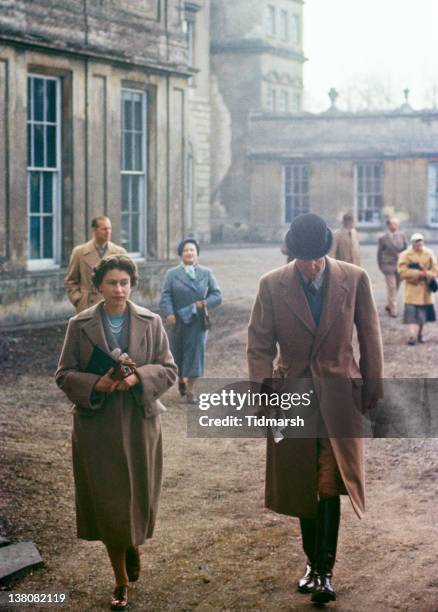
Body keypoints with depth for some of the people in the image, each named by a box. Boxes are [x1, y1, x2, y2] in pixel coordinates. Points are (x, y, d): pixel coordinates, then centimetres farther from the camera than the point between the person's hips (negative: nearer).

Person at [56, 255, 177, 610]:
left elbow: (168, 370, 2)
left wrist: (139, 377, -17)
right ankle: (122, 581, 17)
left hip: (140, 424, 1)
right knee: (107, 501, 2)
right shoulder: (80, 325, 0)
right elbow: (64, 375, 1)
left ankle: (134, 546, 41)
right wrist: (96, 384, -17)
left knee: (139, 496, 6)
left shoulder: (151, 323, 2)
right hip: (97, 427, 0)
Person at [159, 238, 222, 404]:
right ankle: (181, 380, 35)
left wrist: (204, 303, -15)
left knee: (195, 351, -5)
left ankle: (190, 390, 0)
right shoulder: (172, 274, 4)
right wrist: (169, 313, -21)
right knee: (177, 352, 10)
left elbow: (217, 295, 4)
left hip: (197, 321, 0)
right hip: (177, 321, 0)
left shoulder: (206, 273, 7)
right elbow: (166, 296, -5)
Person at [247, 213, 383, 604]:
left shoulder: (355, 280, -4)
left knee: (330, 486, -7)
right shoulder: (272, 286, -4)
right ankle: (312, 561, 25)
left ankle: (325, 571, 0)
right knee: (302, 485, 9)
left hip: (339, 396, -1)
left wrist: (372, 389, 4)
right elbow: (260, 343, 0)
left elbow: (370, 337, 3)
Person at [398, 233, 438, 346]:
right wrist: (418, 273, -19)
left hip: (425, 290, 4)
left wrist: (426, 274, -17)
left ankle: (420, 334, 29)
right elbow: (403, 271, -13)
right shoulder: (405, 255, -4)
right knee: (412, 313, -14)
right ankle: (412, 336, -20)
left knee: (423, 313, 11)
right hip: (412, 289, -4)